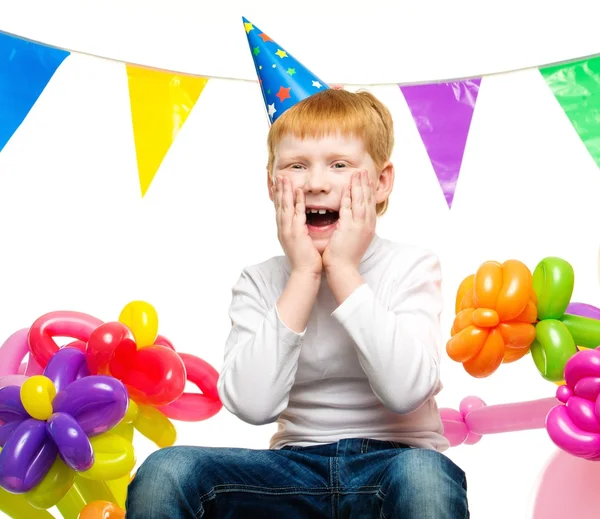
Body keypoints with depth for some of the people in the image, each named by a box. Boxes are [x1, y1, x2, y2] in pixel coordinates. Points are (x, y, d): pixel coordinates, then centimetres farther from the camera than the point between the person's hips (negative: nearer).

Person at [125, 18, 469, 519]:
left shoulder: (411, 266, -4)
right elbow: (252, 403, -17)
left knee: (423, 474, -36)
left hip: (392, 462, -1)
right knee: (164, 472, -21)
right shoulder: (260, 281, 0)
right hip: (300, 467, 2)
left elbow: (406, 390, -21)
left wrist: (343, 269, -18)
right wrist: (305, 274, -16)